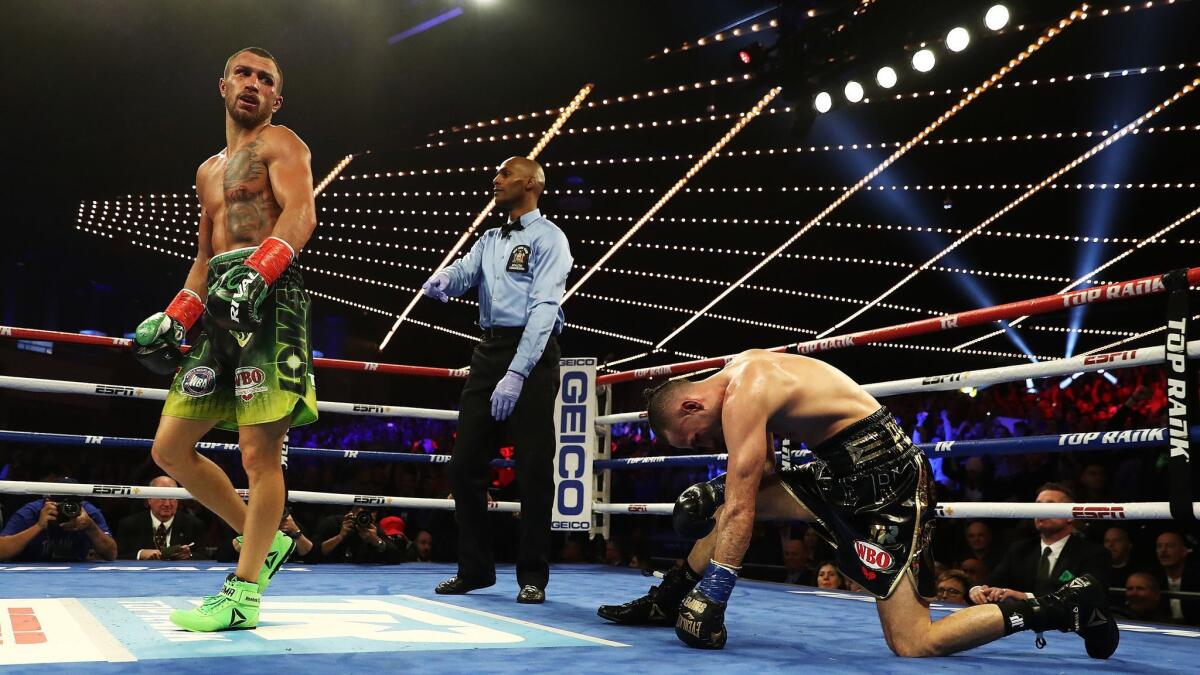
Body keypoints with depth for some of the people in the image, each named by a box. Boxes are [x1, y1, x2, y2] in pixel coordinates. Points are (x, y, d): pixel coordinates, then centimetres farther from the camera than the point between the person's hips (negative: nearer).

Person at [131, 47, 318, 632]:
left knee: (260, 453, -8)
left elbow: (301, 213, -15)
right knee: (170, 449, 7)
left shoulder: (279, 143, 4)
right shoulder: (209, 171, 28)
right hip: (223, 309, 9)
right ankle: (263, 538, 18)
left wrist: (256, 272, -30)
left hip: (270, 299, -9)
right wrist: (175, 318, 19)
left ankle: (244, 593, -1)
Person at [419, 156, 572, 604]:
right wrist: (440, 281, -22)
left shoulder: (548, 238, -3)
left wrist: (516, 374, -23)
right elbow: (463, 272, 4)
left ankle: (533, 576, 7)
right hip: (489, 351, 7)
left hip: (532, 353, -7)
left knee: (533, 467, -3)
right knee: (465, 462, 6)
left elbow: (543, 307, -14)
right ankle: (474, 568, 18)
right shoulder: (489, 240, 20)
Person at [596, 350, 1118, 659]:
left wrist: (710, 599, -21)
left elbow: (741, 513, -23)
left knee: (912, 645, -10)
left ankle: (1064, 607, -2)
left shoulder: (742, 396, -19)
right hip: (849, 472, 10)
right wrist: (717, 491, 4)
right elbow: (756, 473, 21)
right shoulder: (744, 368, 10)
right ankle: (665, 601, 21)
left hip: (885, 485, -10)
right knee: (728, 498, 10)